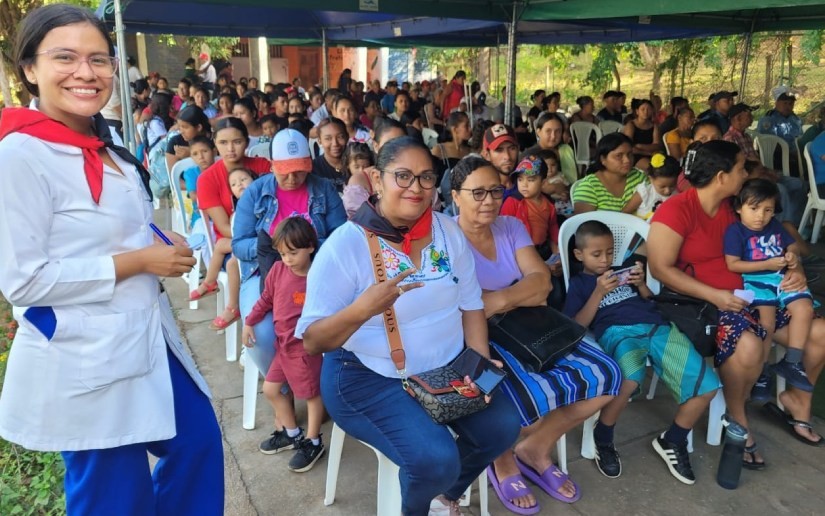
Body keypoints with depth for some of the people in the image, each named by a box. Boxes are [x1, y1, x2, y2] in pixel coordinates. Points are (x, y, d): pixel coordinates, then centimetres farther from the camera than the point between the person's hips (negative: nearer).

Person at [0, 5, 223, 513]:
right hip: (85, 362, -8)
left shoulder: (104, 146, 7)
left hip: (147, 340, 8)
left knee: (199, 439, 21)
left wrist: (162, 243, 0)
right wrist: (137, 262, -20)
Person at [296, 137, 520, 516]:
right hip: (369, 377, -5)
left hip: (449, 367, 6)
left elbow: (470, 304, 6)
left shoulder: (448, 231, 0)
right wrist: (362, 309, -35)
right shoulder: (345, 245, -17)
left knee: (501, 426, -9)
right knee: (435, 458, -23)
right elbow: (312, 342, -17)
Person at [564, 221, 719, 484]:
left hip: (656, 326, 5)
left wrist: (641, 284, 8)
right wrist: (599, 293, -6)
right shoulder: (579, 283, 15)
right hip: (617, 331, -5)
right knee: (630, 379, -40)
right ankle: (603, 439, -11)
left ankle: (672, 441, 12)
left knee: (707, 385, -14)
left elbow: (650, 301, 28)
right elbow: (576, 326, 2)